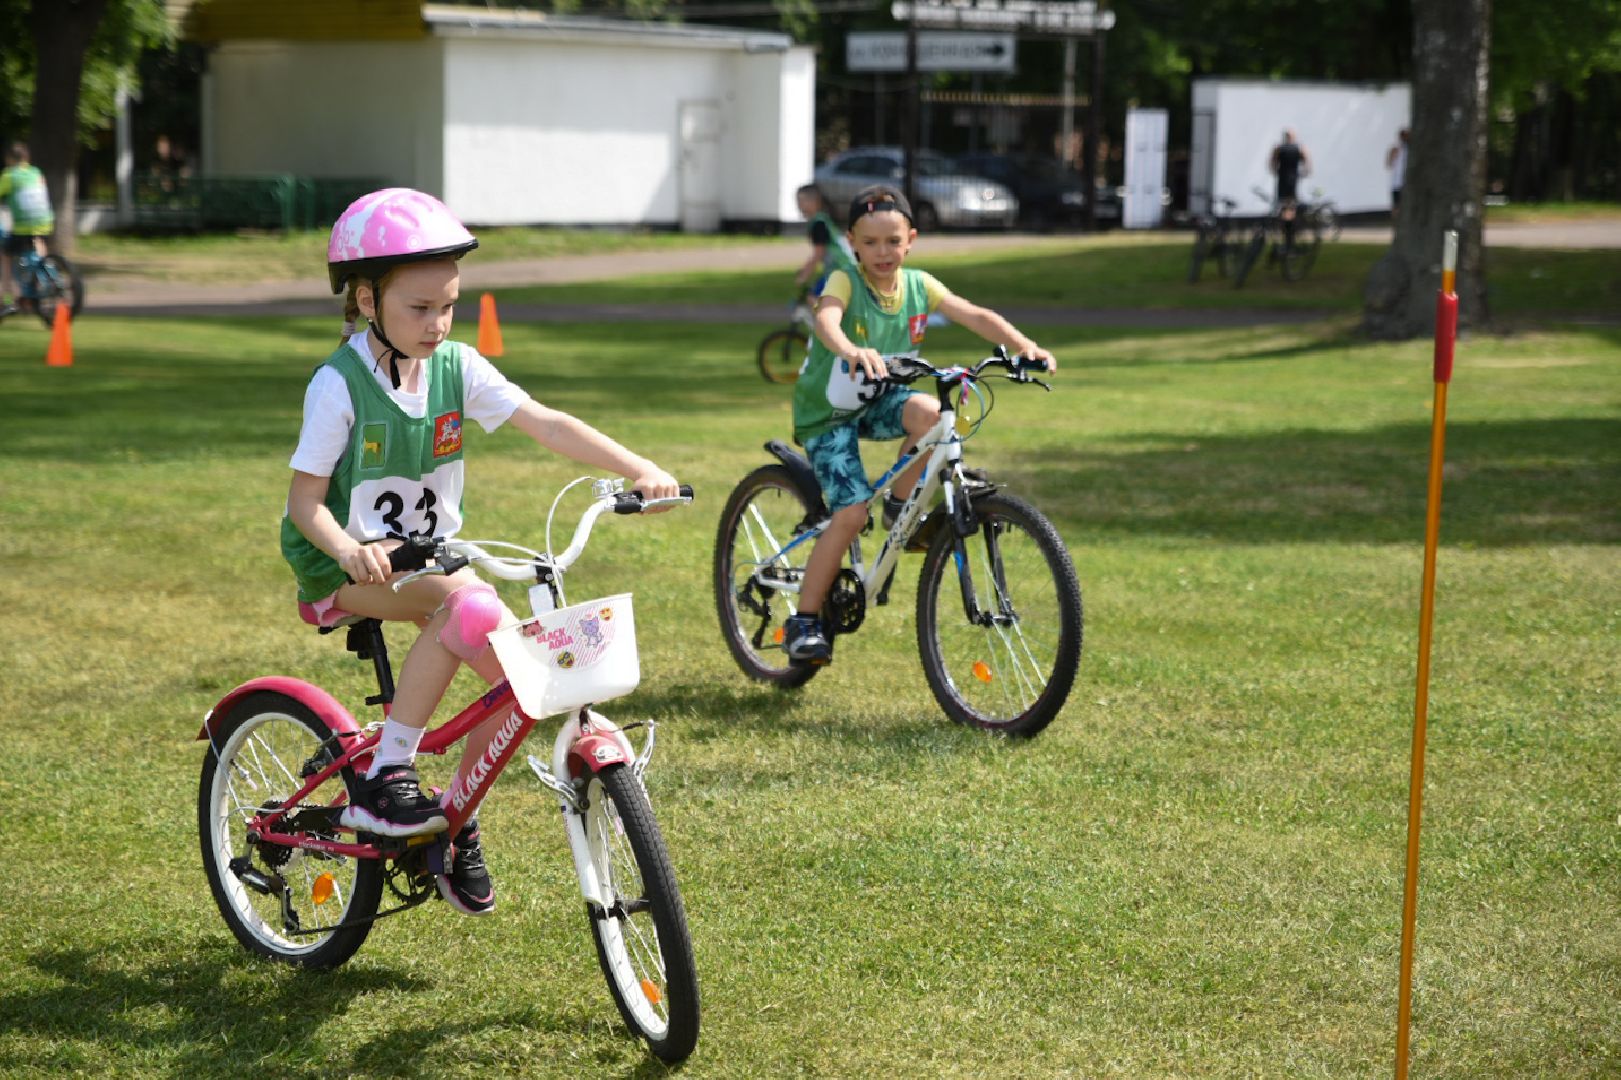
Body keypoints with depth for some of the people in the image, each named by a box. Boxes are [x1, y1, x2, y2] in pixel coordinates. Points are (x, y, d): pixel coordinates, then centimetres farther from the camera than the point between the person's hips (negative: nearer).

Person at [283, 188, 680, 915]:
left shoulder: (456, 367, -2)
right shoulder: (340, 385, -15)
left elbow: (545, 424, -10)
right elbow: (305, 498, -15)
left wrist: (638, 469, -23)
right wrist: (349, 550, -36)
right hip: (345, 565, -5)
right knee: (469, 606, -33)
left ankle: (457, 820, 8)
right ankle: (383, 778, -23)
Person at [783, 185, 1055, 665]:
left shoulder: (918, 285, -6)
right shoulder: (845, 282, -19)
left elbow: (975, 315, -14)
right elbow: (826, 320, -41)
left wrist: (1025, 346, -31)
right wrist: (852, 351, -64)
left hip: (878, 400, 4)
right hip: (828, 410, -4)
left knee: (930, 412, -30)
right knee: (851, 513, -18)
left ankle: (899, 506, -3)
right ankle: (804, 620, -5)